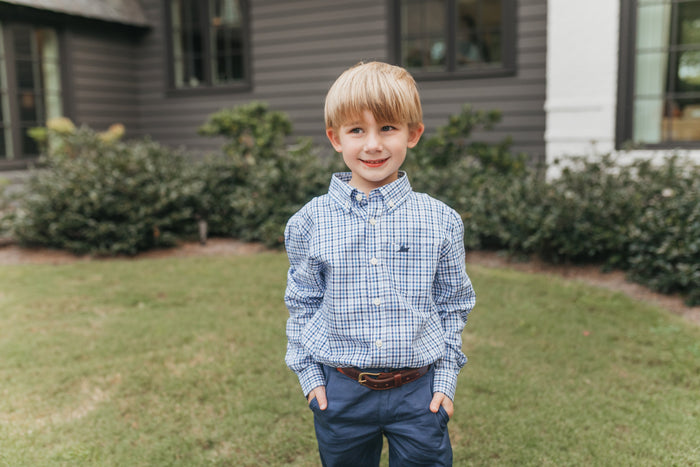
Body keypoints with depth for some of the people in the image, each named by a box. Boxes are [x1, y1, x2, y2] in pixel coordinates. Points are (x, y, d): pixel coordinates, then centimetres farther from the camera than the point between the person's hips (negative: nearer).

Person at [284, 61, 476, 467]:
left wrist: (446, 379, 1)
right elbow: (302, 304, 4)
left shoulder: (442, 222, -5)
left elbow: (453, 305, 4)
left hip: (419, 391, 0)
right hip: (340, 392, 1)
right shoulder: (310, 222, -5)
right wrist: (309, 374, 1)